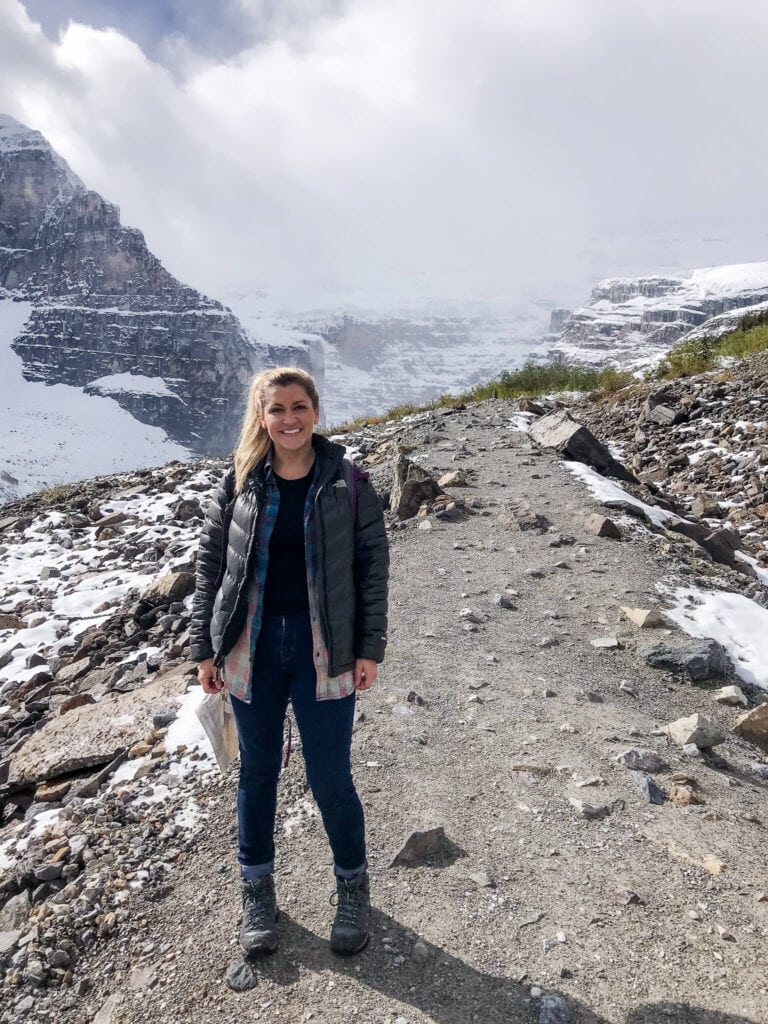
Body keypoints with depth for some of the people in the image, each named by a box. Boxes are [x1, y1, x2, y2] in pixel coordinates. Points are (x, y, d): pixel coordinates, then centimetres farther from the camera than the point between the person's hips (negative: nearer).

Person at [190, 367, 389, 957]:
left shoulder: (347, 482, -5)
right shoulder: (240, 483, 0)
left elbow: (373, 563, -2)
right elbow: (210, 565, 4)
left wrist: (369, 648, -5)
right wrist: (205, 649, 2)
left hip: (323, 650, -2)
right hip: (252, 648, 2)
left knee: (330, 778, 8)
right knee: (258, 773, 16)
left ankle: (353, 885, 35)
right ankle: (258, 888, 39)